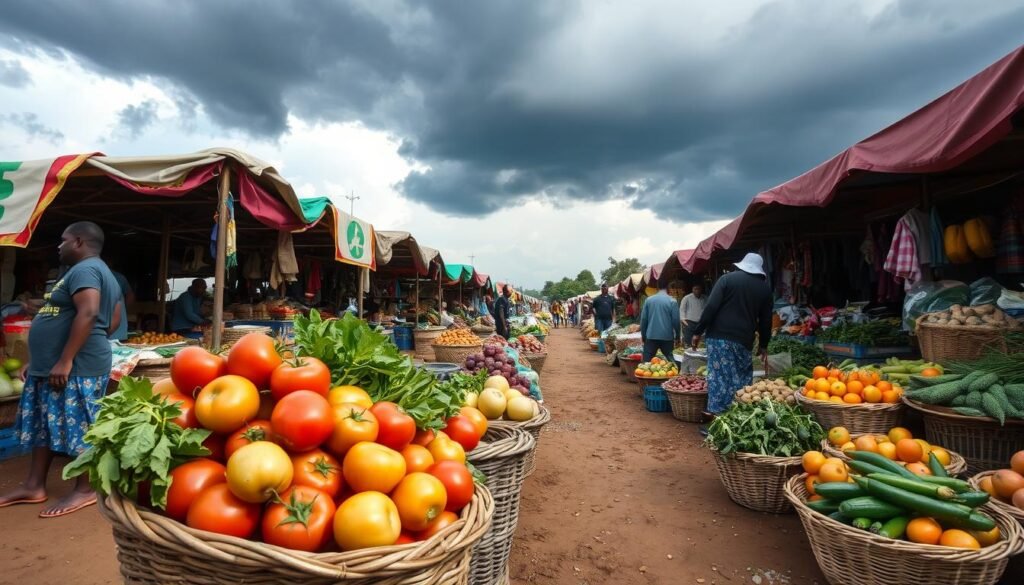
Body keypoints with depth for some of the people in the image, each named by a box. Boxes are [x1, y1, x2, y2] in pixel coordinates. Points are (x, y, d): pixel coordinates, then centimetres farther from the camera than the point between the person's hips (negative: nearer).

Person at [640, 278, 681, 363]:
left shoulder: (649, 300, 1)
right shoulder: (672, 301, -6)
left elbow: (643, 319, 3)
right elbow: (676, 320, -5)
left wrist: (643, 335, 14)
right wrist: (677, 336, 8)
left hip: (651, 336, 1)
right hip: (667, 337, -1)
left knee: (647, 361, 5)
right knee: (671, 360, 12)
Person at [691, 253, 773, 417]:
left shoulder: (728, 279, 2)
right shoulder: (765, 288, 12)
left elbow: (711, 307, -7)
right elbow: (766, 320, 16)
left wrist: (698, 332, -4)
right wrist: (763, 345, 28)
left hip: (720, 336, -2)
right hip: (744, 340, 3)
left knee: (719, 378, -2)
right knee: (742, 378, 13)